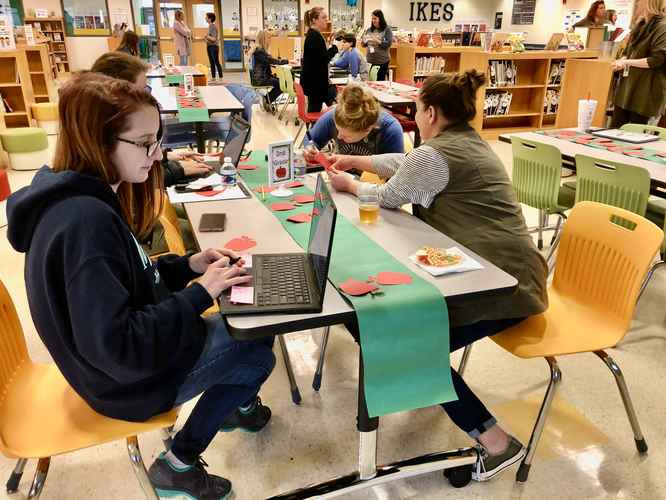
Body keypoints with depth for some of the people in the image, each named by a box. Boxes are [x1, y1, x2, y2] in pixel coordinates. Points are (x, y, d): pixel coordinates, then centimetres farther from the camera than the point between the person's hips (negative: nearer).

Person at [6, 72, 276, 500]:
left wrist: (188, 265, -3)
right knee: (258, 356, 6)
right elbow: (120, 350, -33)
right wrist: (200, 293, -26)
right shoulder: (85, 222, -33)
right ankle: (179, 465, 19)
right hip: (129, 377, -9)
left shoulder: (84, 197, -1)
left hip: (130, 350, 9)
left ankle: (234, 403, 41)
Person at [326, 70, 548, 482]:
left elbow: (388, 197, 0)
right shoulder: (470, 142, 18)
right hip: (511, 272, 11)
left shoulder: (436, 154, -13)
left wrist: (351, 185, 19)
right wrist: (356, 161, 34)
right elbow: (405, 164, 28)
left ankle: (497, 442, 1)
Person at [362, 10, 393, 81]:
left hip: (382, 61, -3)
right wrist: (365, 41, -7)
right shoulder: (369, 30, 10)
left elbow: (389, 43, -10)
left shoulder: (387, 29, -2)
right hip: (370, 60, 4)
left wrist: (377, 41, -19)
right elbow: (364, 44, 15)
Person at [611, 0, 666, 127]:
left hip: (646, 91, -8)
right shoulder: (641, 26, 14)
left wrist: (627, 62, -18)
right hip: (627, 85, 8)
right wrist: (622, 60, 3)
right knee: (615, 128, 8)